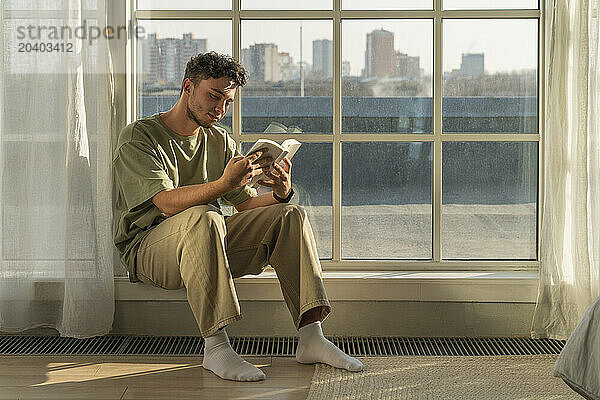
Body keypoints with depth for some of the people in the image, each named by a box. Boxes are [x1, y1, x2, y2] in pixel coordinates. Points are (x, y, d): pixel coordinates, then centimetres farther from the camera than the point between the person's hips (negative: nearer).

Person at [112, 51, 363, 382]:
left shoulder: (220, 142, 15)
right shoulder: (138, 137, -6)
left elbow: (246, 203, 9)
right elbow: (167, 203, -22)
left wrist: (280, 193, -13)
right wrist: (224, 183, -37)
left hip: (208, 245, 6)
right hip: (147, 249, -6)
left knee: (291, 216, -11)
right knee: (203, 217, -38)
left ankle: (311, 338, -20)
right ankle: (215, 347, -38)